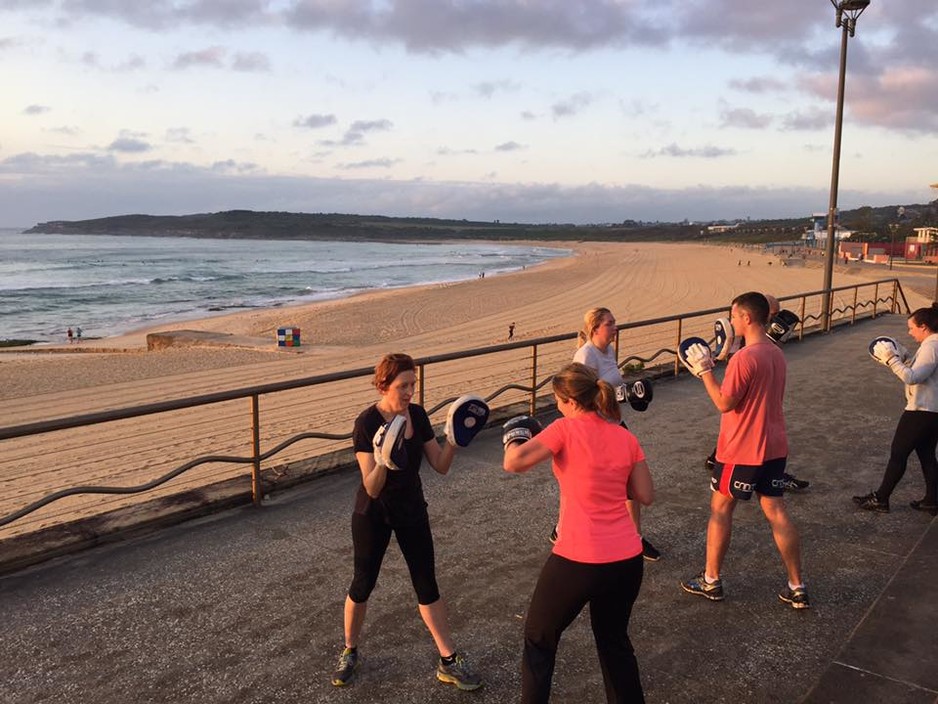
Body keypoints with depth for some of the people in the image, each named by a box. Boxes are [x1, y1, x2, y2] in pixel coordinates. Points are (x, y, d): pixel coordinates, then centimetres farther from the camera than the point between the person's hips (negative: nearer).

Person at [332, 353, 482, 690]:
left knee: (427, 586, 8)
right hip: (373, 514, -4)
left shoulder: (417, 415, -6)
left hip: (412, 510, 4)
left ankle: (448, 662, 20)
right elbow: (372, 489, -25)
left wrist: (453, 439, -19)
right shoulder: (367, 423, -22)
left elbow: (440, 466, -2)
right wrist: (383, 460, -44)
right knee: (363, 584, 11)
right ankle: (350, 653, 35)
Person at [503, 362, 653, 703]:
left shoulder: (565, 429, -10)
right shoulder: (626, 438, 5)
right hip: (627, 559, 6)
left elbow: (513, 463, -14)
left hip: (577, 560, -5)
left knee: (539, 641, 18)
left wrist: (514, 437, 6)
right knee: (614, 640, 28)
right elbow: (646, 496, 9)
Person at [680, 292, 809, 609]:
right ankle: (797, 588, 15)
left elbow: (724, 403, -18)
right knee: (776, 512, 11)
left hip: (741, 451, -8)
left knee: (720, 508, 8)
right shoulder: (776, 354, 7)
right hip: (774, 448, 8)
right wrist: (717, 367, 15)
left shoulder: (744, 358, -22)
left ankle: (710, 581, 19)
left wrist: (704, 371, -10)